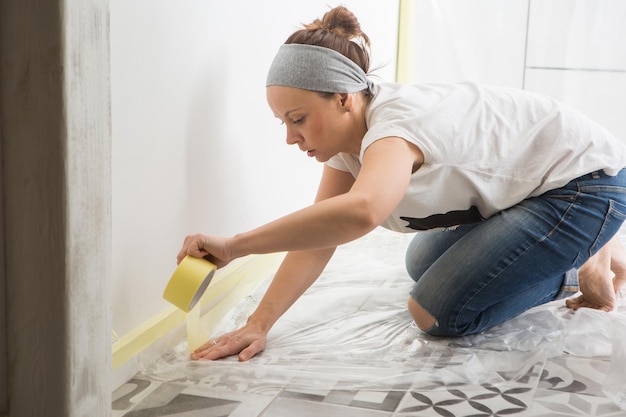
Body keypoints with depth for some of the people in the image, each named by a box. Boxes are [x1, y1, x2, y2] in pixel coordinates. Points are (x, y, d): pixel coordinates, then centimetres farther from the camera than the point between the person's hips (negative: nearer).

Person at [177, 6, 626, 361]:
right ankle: (578, 246, 22)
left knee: (438, 312, -15)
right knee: (423, 264, 23)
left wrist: (233, 246, -50)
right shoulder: (350, 134, -4)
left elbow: (360, 211, -55)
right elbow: (319, 236, -7)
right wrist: (257, 325, -15)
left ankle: (586, 268, 2)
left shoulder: (396, 122, -33)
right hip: (524, 186, 9)